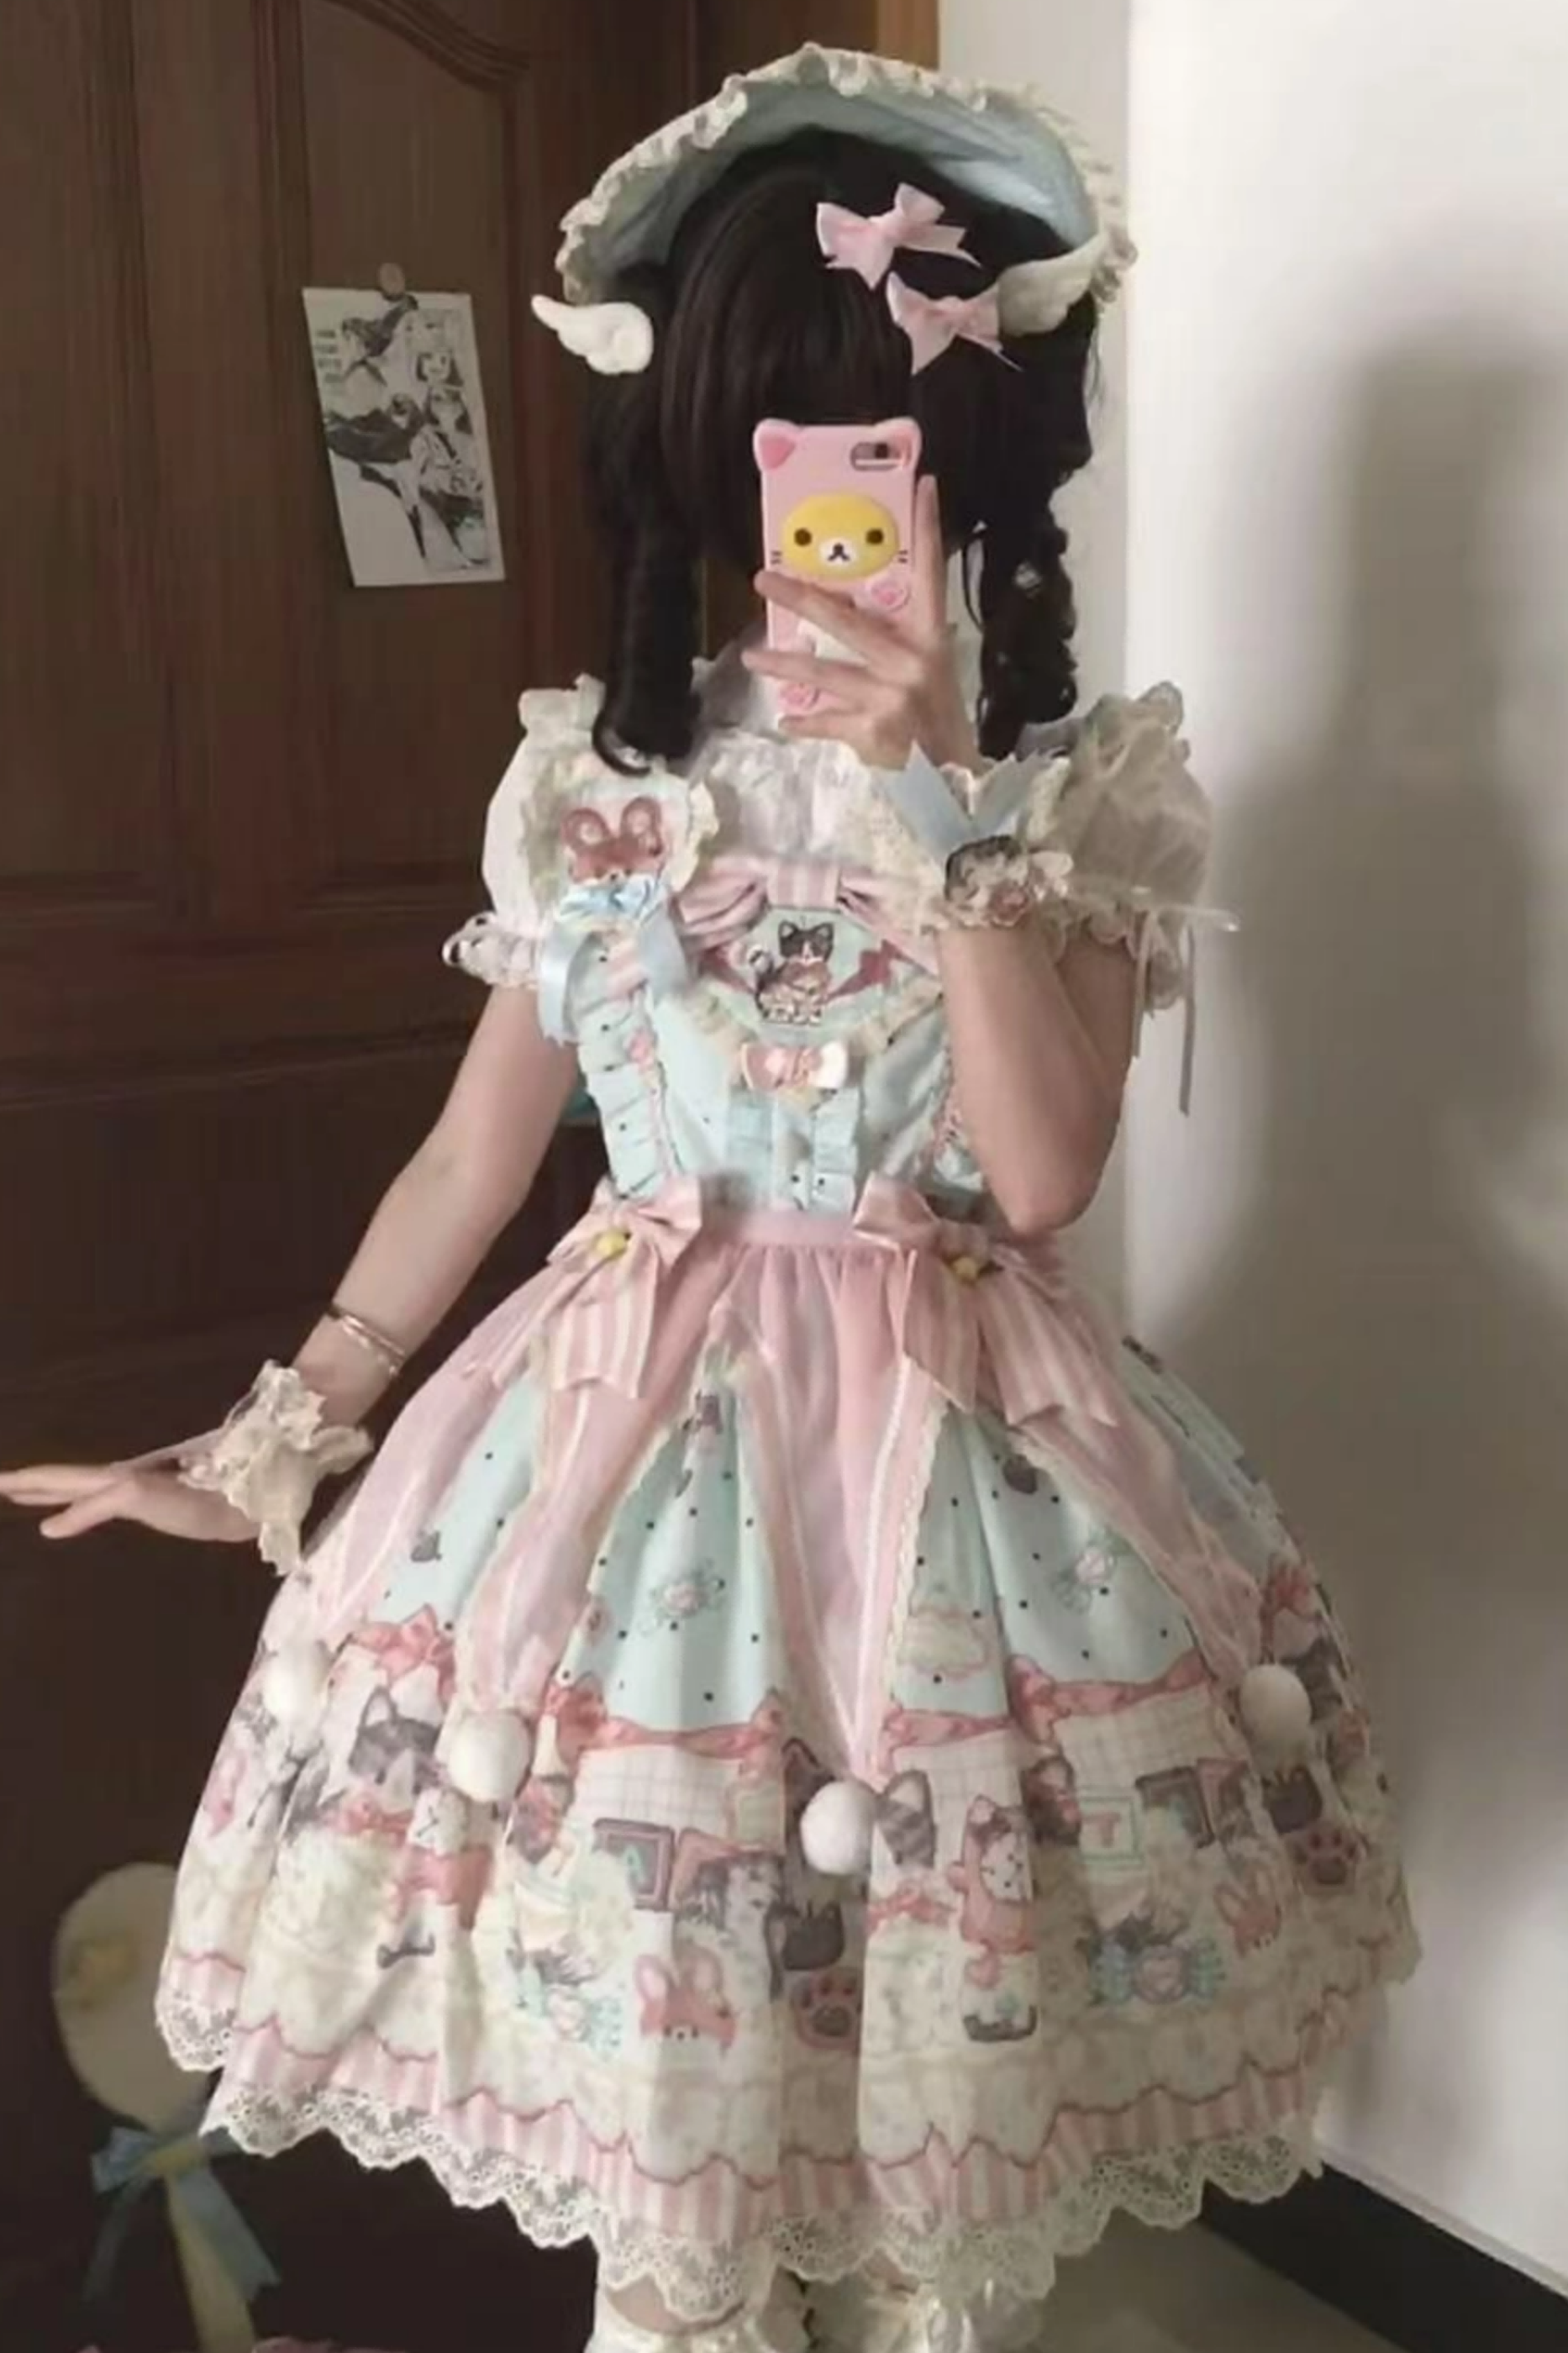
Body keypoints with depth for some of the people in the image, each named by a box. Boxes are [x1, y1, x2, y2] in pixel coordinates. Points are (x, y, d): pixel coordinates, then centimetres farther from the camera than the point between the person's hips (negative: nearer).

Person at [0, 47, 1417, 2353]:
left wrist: (937, 794, -22)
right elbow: (476, 1151, 8)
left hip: (954, 1444, -1)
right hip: (644, 1429, 2)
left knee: (943, 2100, 10)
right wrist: (275, 1438, 10)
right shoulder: (590, 775, 2)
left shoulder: (1084, 785, -3)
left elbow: (1041, 1171, -17)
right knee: (654, 2086, 11)